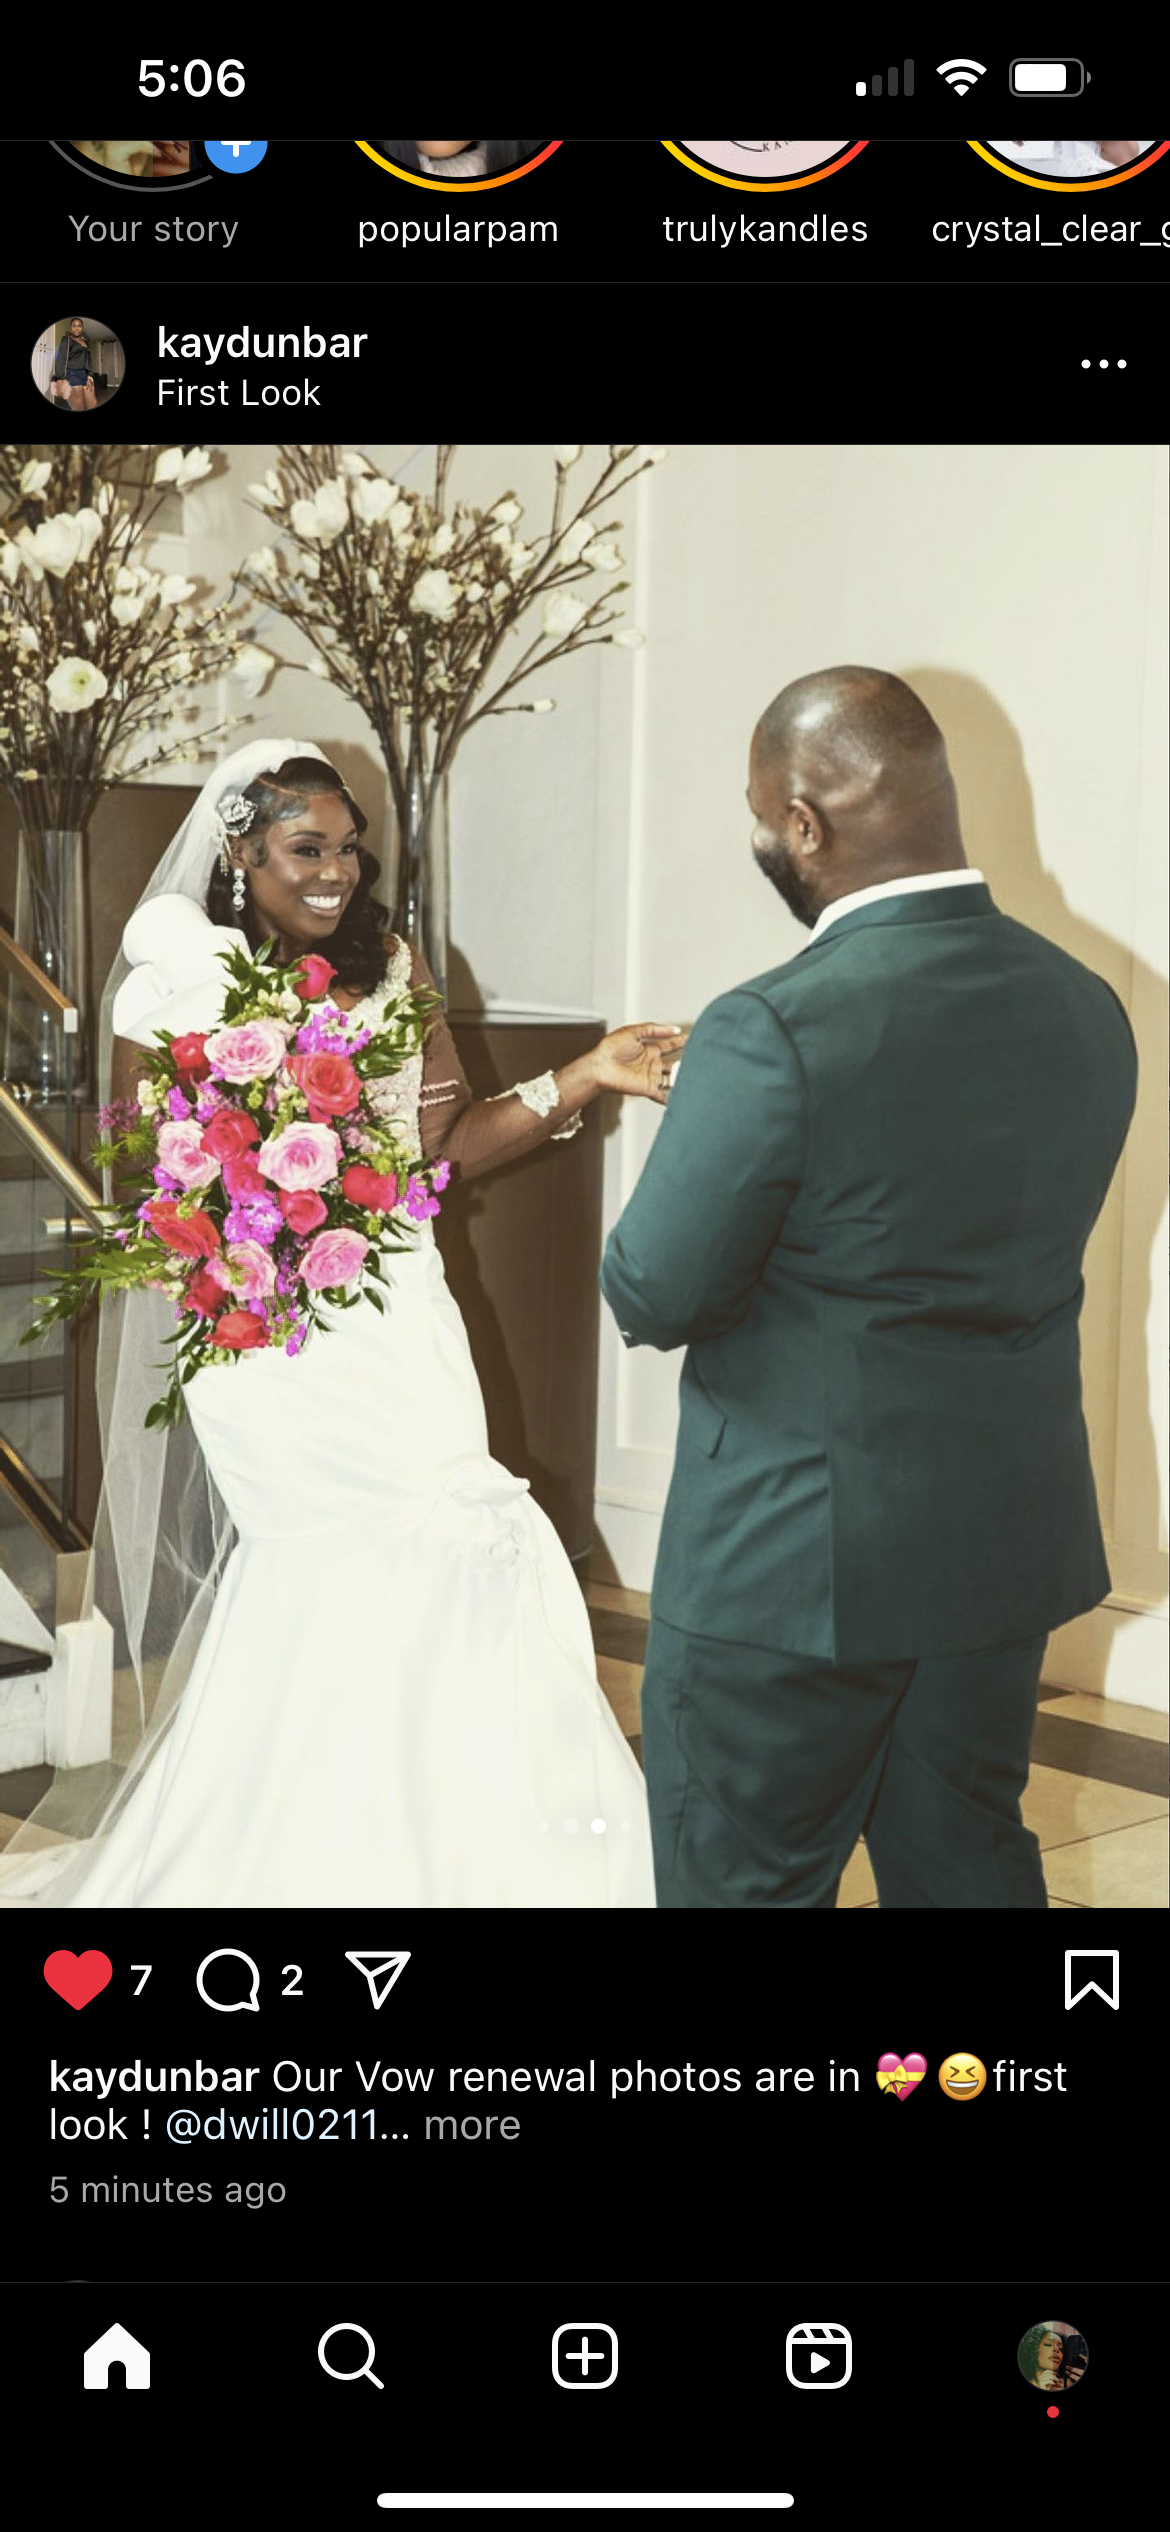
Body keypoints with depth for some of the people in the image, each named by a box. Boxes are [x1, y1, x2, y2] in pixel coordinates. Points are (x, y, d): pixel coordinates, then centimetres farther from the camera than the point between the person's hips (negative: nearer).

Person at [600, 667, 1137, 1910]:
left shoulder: (776, 1030, -22)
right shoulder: (1086, 1006, 1)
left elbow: (651, 1295, -15)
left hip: (791, 1570, -7)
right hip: (1011, 1541, 7)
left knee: (744, 1882, 8)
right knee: (969, 1865, 20)